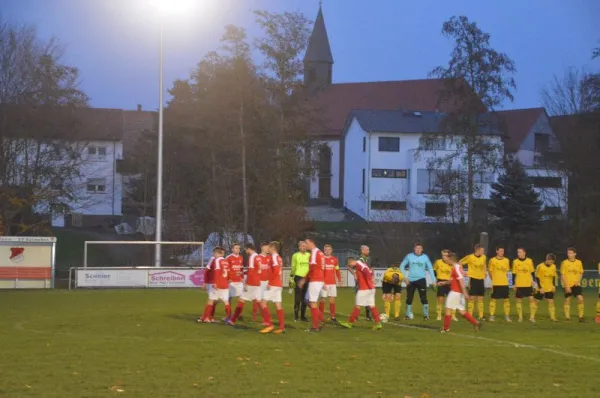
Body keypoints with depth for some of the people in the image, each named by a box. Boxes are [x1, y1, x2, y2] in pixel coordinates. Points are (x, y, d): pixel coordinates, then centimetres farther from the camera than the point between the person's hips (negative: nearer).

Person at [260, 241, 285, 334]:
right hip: (279, 285, 9)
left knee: (263, 303, -6)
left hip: (273, 284, -9)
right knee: (278, 305, 7)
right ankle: (282, 327, 3)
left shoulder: (274, 257, -11)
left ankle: (270, 325, -12)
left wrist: (270, 282, -21)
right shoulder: (279, 257, 17)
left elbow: (275, 271, -22)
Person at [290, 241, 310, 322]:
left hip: (307, 278, 4)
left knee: (305, 298, 7)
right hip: (298, 278, -4)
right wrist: (291, 278, -3)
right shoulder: (295, 255, 0)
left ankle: (303, 316, 15)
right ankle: (296, 316, 2)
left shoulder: (309, 256, 9)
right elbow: (293, 268, 2)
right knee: (298, 298, -5)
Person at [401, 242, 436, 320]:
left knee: (423, 298, -8)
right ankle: (408, 314, 21)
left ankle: (426, 315, 1)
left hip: (421, 280, -2)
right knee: (409, 299, 7)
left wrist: (434, 280, 0)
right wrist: (405, 277, 1)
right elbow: (402, 266, 8)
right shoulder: (409, 256, 0)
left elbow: (430, 268, 5)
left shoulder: (425, 257, -1)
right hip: (411, 281, 2)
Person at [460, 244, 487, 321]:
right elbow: (460, 263, -3)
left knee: (480, 299, 7)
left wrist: (485, 272, 11)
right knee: (472, 298, -3)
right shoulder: (470, 257, -11)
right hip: (473, 279, -5)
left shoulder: (484, 257, 4)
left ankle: (481, 316, 11)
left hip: (481, 279, 5)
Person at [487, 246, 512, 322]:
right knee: (493, 299, -2)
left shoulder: (506, 260, 7)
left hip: (504, 283, 3)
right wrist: (494, 279, 8)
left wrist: (503, 278, 11)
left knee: (506, 299, 2)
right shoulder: (492, 260, -3)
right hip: (495, 284, -3)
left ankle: (507, 316, 10)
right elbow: (490, 271, 6)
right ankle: (492, 316, 6)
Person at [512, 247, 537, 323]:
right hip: (519, 285, 1)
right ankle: (520, 317, 13)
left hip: (528, 284, 0)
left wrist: (533, 280, -2)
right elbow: (514, 274, 6)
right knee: (519, 300, 3)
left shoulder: (529, 261, 1)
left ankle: (532, 317, -2)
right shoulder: (515, 262, 1)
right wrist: (514, 284, 2)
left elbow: (532, 272, 8)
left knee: (531, 299, -7)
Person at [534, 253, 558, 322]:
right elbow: (537, 278, -11)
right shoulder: (540, 266, -14)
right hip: (541, 288, -4)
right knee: (537, 302, 3)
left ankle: (552, 317, -1)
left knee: (551, 302, -3)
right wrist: (540, 288, -15)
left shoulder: (553, 267, 1)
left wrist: (554, 286, 1)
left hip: (550, 288, 4)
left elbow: (553, 277, 12)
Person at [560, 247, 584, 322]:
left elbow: (581, 273, 15)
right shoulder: (564, 263, -7)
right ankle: (567, 317, 12)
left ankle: (581, 316, 1)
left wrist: (578, 281, -3)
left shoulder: (579, 262, 2)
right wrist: (566, 286, -13)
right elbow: (562, 275, -7)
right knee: (567, 301, 2)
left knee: (580, 299, -10)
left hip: (576, 285, 2)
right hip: (567, 285, -2)